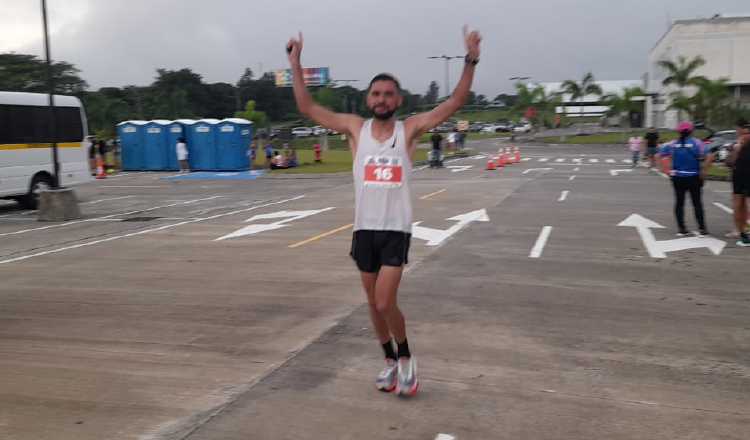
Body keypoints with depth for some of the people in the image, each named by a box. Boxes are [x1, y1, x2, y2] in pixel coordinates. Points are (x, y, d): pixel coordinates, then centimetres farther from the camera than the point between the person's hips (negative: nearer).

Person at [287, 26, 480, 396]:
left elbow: (455, 102, -8)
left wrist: (471, 61, -18)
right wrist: (295, 65, -3)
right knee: (374, 304, 12)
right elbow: (307, 107, 3)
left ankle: (406, 358, 15)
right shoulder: (355, 128, 3)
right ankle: (391, 361, 32)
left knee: (385, 303, -11)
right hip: (364, 230, 3)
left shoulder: (410, 128, -2)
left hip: (396, 230, -3)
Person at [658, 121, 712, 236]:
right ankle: (702, 229, 5)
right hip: (694, 178, -2)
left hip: (677, 178, 2)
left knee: (679, 203, 9)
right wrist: (704, 171, -8)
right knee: (697, 203, 5)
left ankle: (681, 228, 10)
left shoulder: (672, 144, 2)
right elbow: (709, 157, -17)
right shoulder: (697, 143, -6)